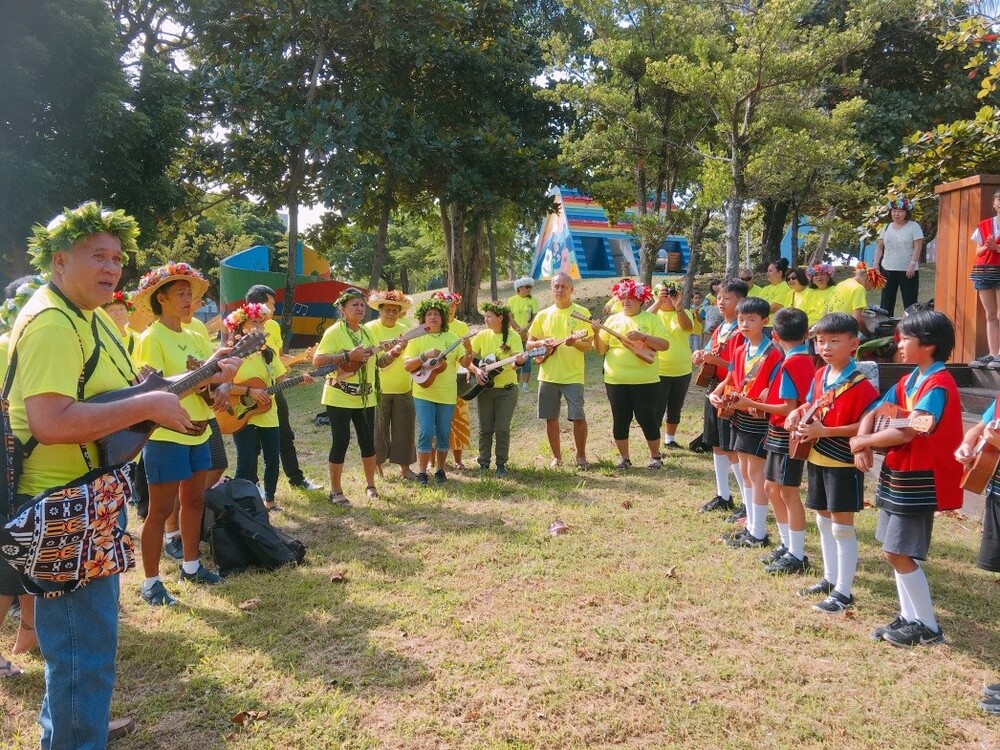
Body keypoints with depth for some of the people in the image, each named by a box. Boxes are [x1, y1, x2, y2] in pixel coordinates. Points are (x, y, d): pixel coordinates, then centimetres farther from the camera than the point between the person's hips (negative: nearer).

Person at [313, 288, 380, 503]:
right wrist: (348, 356, -25)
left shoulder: (367, 333, 11)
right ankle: (336, 491, 11)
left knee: (368, 441, 11)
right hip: (340, 398, -6)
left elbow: (376, 362, 18)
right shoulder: (334, 332, -10)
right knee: (341, 442, -2)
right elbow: (317, 361, -19)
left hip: (365, 398, 6)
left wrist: (394, 353, 0)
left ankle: (370, 485, 27)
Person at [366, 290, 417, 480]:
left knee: (405, 428, 7)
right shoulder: (371, 329, -5)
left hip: (404, 388, 4)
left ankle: (405, 467, 18)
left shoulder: (405, 329, 10)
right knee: (378, 429, 3)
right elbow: (375, 361, -14)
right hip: (379, 389, -4)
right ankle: (376, 468, 15)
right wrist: (395, 351, -27)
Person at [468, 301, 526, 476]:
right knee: (485, 429, 6)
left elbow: (514, 364, -17)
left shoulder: (513, 337, -8)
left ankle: (501, 464, 13)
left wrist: (518, 362, -39)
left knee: (502, 429, -1)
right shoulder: (482, 335, 1)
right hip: (485, 388, 3)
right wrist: (476, 370, -17)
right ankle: (484, 463, 17)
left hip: (507, 389, -3)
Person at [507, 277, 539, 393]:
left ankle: (525, 385, 4)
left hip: (529, 335, 0)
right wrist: (519, 331, -12)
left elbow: (535, 318, -3)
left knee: (527, 360, 0)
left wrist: (525, 330, -15)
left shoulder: (533, 301, 2)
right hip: (515, 335, 0)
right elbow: (510, 318, -2)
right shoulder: (512, 300, 2)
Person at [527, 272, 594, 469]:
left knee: (578, 416, -6)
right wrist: (541, 343, -11)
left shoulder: (582, 313, -1)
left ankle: (581, 456, 13)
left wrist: (575, 342, -23)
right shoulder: (543, 315, 6)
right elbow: (529, 344, 10)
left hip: (573, 375, -3)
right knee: (551, 417, 8)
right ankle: (556, 456, 23)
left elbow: (589, 345, -3)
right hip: (548, 374, 3)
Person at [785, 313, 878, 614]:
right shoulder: (819, 376, 5)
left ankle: (843, 591, 10)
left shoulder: (860, 385, -19)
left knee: (842, 526, -1)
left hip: (844, 463, -8)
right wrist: (797, 414, -1)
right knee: (824, 520, 17)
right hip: (817, 459, 8)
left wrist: (825, 431, -26)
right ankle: (830, 578, 32)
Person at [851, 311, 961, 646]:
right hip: (897, 473, 9)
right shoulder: (909, 380, 10)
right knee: (895, 551, 14)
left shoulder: (938, 385, -19)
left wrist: (862, 442, -14)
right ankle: (909, 616, 25)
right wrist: (863, 444, -9)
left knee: (898, 553, -4)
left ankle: (927, 627, 11)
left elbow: (905, 432, -27)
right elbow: (875, 413, 9)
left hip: (918, 480, -9)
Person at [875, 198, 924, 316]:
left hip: (908, 271, -4)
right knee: (886, 301, 6)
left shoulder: (914, 227, -2)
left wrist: (912, 264, -18)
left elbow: (917, 247, -9)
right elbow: (879, 247, 13)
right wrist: (876, 264, 4)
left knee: (910, 302, -1)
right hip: (887, 270, 4)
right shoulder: (887, 227, 11)